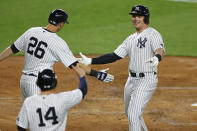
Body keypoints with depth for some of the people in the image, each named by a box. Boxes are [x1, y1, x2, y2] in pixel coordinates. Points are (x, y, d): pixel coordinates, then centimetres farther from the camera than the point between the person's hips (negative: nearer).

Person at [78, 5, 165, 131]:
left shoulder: (153, 34, -9)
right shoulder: (131, 39, 14)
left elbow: (160, 50, -28)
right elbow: (114, 56, 12)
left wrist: (157, 57, -53)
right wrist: (90, 61, 4)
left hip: (146, 80, -9)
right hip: (132, 79, 9)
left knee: (133, 115, -15)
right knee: (130, 112, 22)